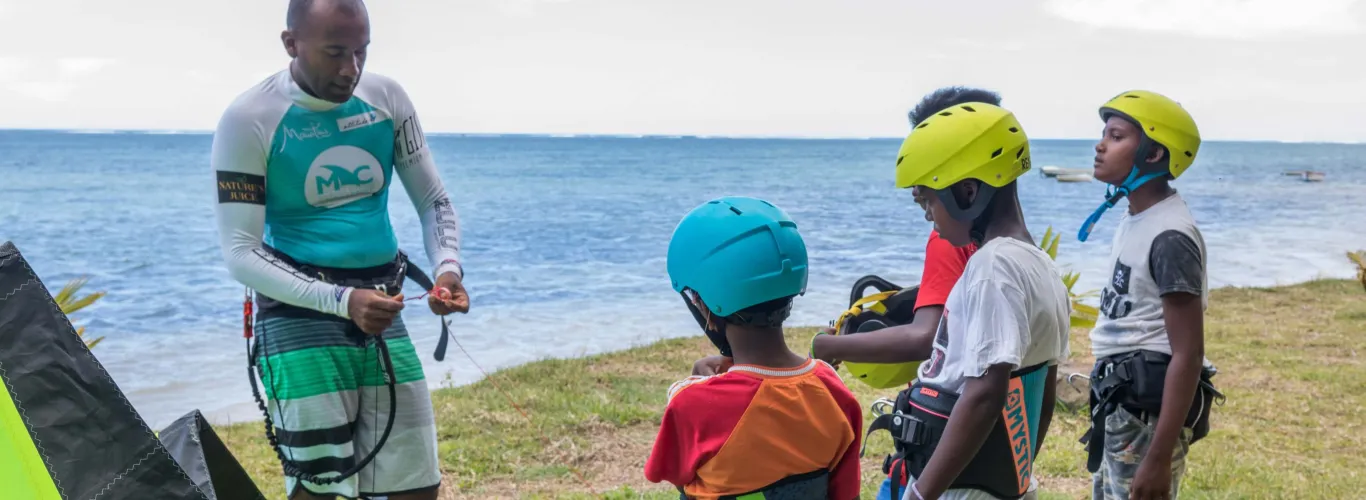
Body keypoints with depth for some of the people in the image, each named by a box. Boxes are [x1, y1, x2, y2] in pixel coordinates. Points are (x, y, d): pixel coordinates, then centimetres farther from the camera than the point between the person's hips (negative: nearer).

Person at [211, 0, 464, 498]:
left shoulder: (387, 98, 1)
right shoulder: (249, 120, -12)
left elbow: (434, 201, 8)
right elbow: (240, 252, -14)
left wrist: (447, 267, -13)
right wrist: (341, 301, -26)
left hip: (380, 308, 5)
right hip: (301, 312, -4)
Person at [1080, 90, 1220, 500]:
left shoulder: (1169, 236, -20)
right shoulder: (1135, 221, 9)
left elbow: (1188, 354, -22)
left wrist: (1159, 458, -24)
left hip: (1148, 410, -10)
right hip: (1121, 403, 10)